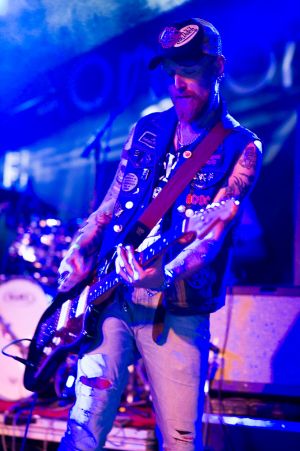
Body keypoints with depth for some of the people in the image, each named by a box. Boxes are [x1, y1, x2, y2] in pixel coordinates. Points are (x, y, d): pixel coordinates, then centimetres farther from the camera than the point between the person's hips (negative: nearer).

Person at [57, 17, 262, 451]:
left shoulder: (241, 148, -3)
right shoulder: (146, 130, 11)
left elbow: (214, 234, -15)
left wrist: (165, 275, -33)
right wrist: (79, 253, 0)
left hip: (177, 314, -3)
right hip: (111, 300, 3)